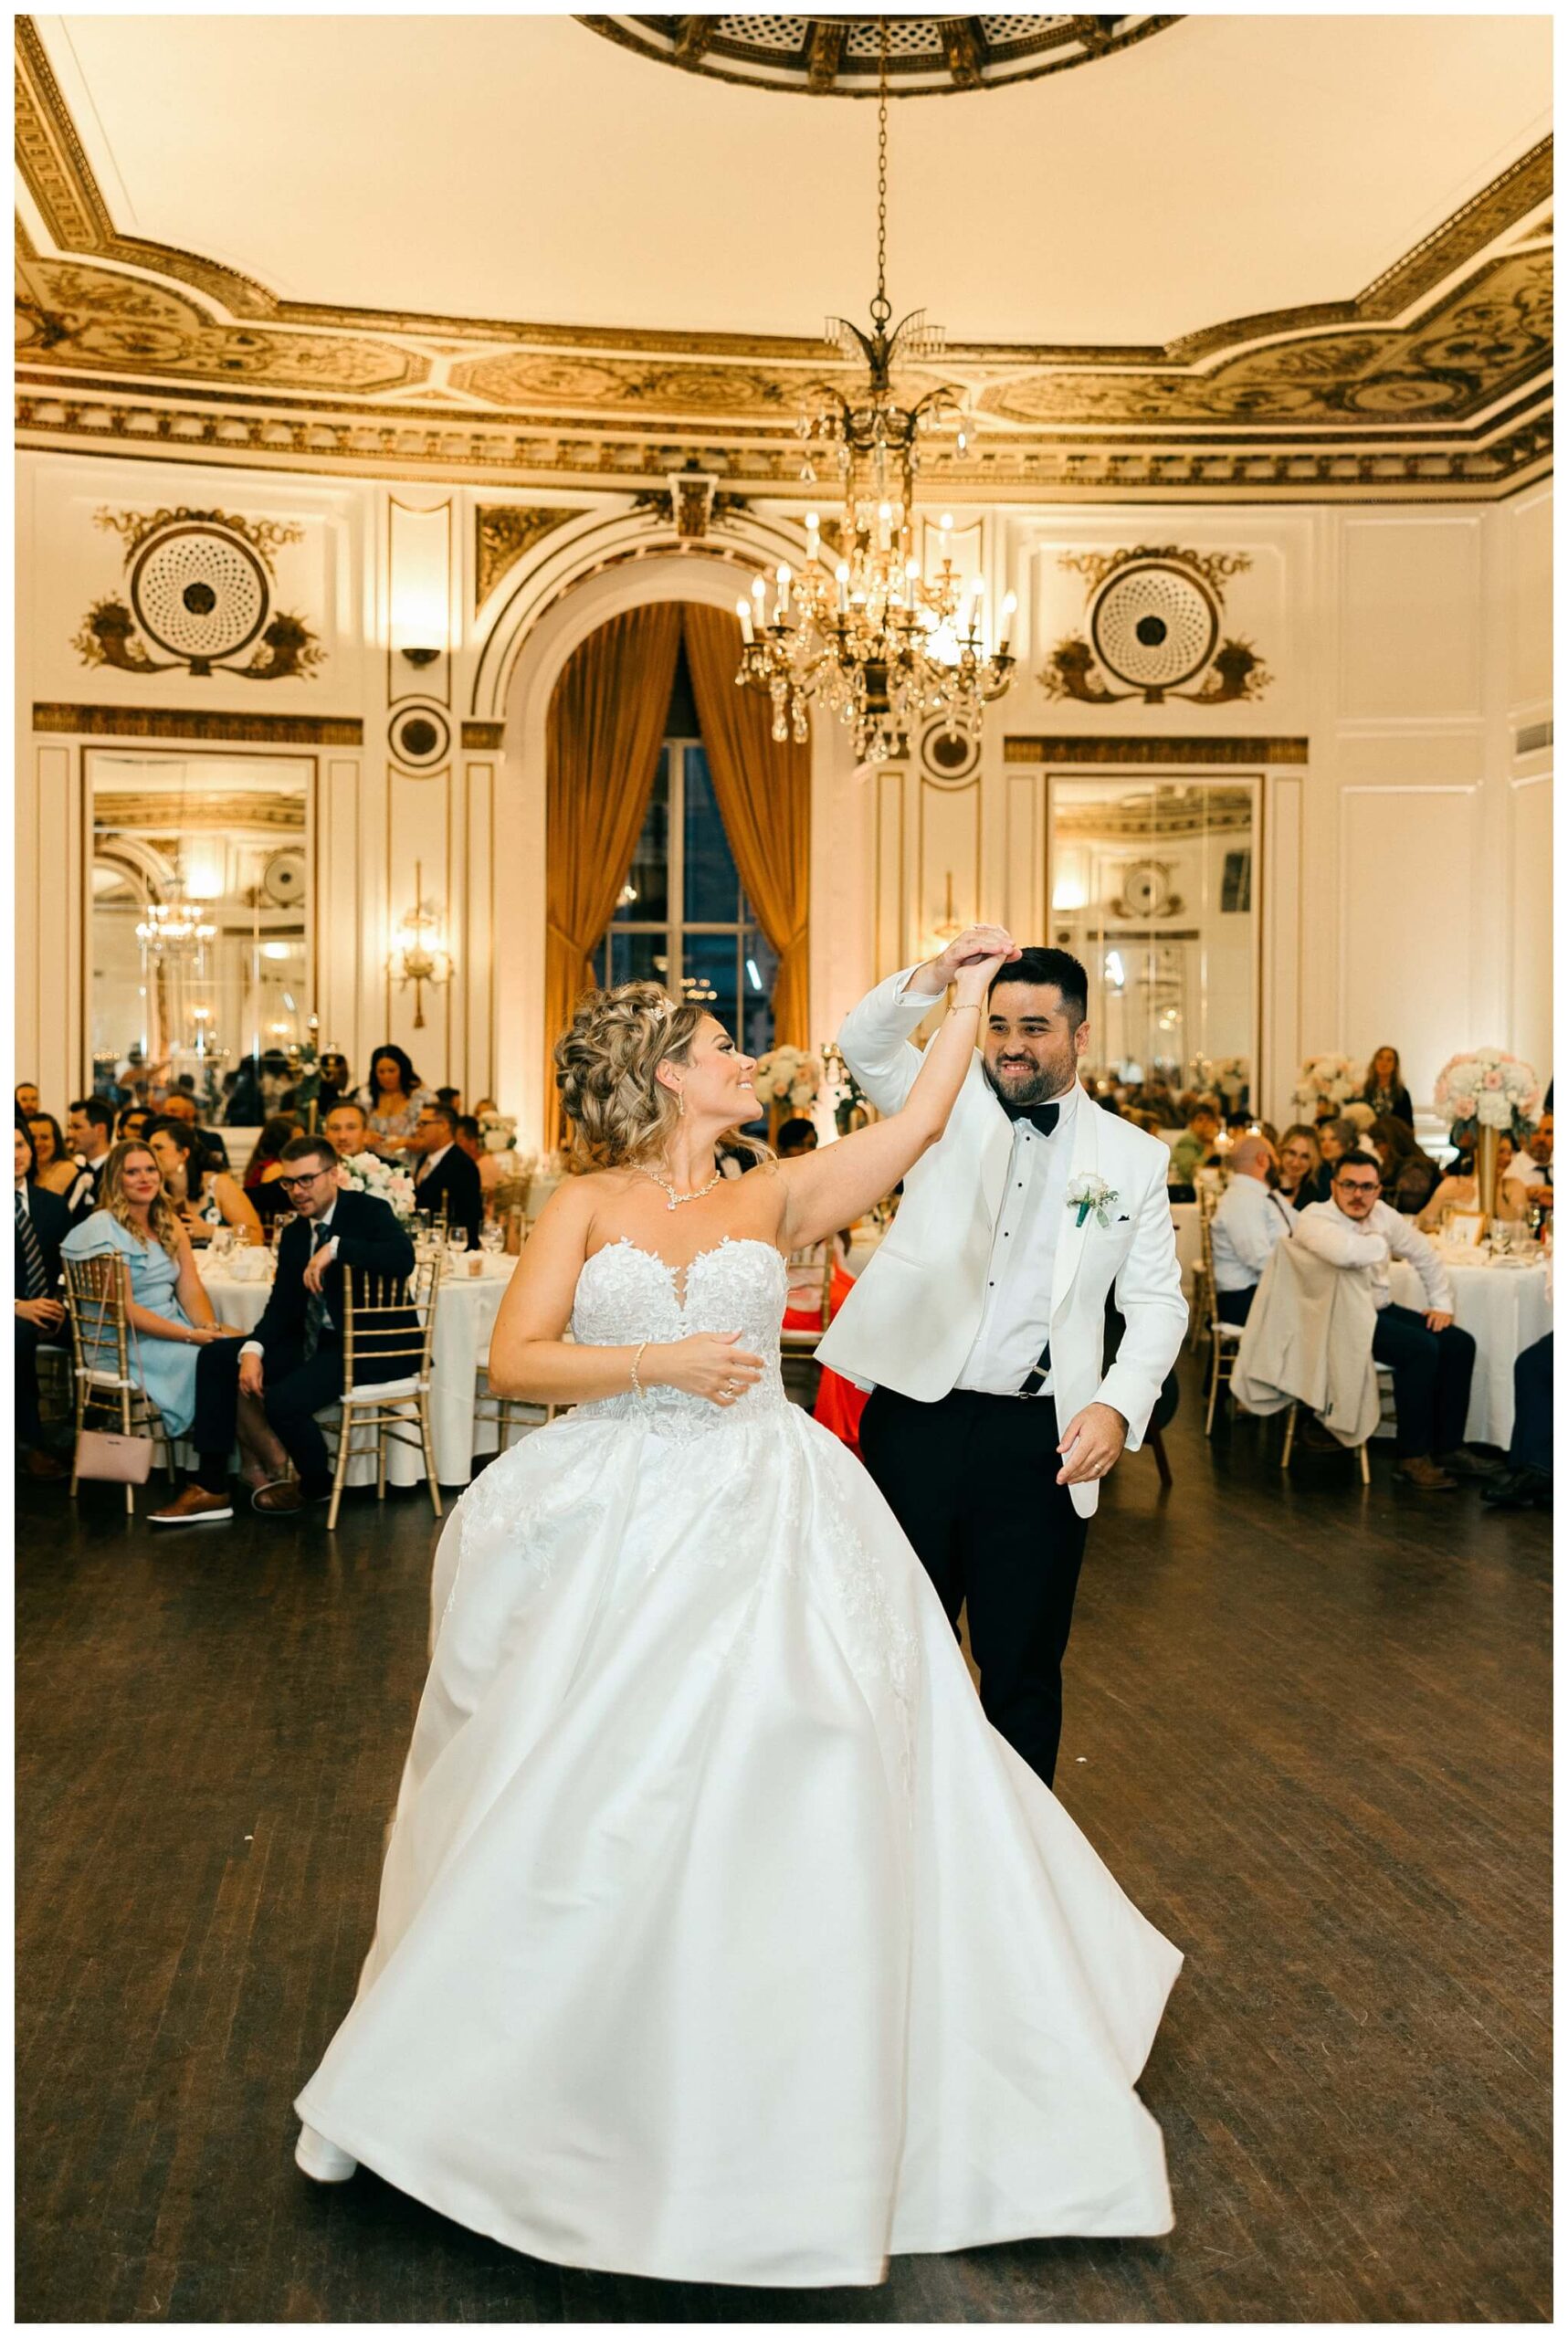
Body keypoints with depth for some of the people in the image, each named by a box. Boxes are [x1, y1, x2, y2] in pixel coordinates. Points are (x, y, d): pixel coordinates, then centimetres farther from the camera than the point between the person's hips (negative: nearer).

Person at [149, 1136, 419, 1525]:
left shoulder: (369, 1211, -9)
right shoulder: (294, 1233, 13)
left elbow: (403, 1259, -29)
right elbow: (282, 1305, 8)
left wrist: (336, 1247, -33)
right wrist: (252, 1350, -9)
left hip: (371, 1346, -8)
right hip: (316, 1342, 8)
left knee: (282, 1400, -27)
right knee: (216, 1360, 1)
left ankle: (316, 1484, 6)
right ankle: (210, 1488, 4)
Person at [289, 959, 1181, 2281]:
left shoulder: (774, 1197, 8)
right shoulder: (588, 1205, 3)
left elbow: (916, 1127, 4)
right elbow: (515, 1361, -5)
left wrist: (969, 998, 8)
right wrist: (664, 1361, -14)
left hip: (763, 1524, 1)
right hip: (619, 1524, -1)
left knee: (782, 1805, 1)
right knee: (585, 1801, 3)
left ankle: (782, 2110, 18)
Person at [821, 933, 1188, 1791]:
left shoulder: (1135, 1157, 6)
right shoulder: (952, 1103, 7)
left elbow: (1156, 1301, 5)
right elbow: (862, 1042, -9)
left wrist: (1119, 1405, -11)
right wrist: (938, 972, -27)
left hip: (1039, 1439, 0)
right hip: (915, 1418, 0)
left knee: (1023, 1662, 9)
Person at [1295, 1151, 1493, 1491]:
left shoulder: (1383, 1214, 5)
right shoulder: (1314, 1219, -17)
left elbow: (1424, 1255, 18)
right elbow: (1345, 1252, -39)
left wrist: (1442, 1304, 12)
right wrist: (1380, 1243, -18)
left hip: (1381, 1310, 8)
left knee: (1459, 1344, -4)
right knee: (1421, 1348, -26)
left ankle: (1447, 1446, 6)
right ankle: (1411, 1456, -14)